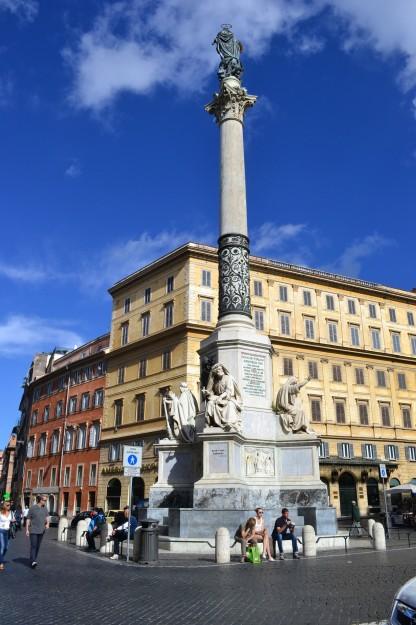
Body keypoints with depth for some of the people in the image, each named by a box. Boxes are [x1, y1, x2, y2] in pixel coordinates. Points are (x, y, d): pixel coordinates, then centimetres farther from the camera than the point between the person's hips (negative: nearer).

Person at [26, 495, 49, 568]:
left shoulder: (45, 508, 5)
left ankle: (34, 560, 21)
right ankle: (33, 561, -17)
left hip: (41, 530, 5)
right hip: (33, 530, -5)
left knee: (38, 546, 10)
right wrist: (27, 530, -7)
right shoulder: (33, 508, -8)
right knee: (33, 545, -12)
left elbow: (47, 517, 6)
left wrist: (47, 523, -13)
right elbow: (28, 519, -4)